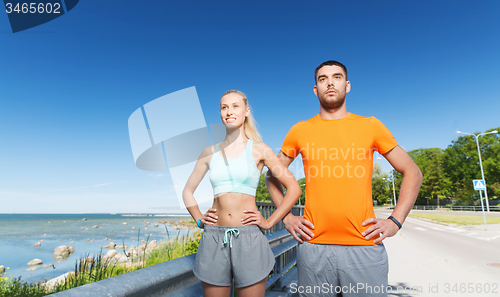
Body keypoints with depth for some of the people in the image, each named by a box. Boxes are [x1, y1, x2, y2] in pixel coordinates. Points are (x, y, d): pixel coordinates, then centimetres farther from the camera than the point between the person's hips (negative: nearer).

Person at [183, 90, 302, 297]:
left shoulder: (259, 149, 1)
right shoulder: (210, 152, 8)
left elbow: (294, 189, 1)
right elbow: (188, 191, 19)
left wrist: (269, 222, -3)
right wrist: (199, 219, 6)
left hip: (249, 238, -2)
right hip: (214, 238, 2)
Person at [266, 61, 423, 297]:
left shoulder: (370, 126, 4)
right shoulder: (300, 130, 5)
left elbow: (412, 173, 10)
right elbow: (272, 175, 14)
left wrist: (395, 221, 0)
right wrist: (287, 217, 4)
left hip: (365, 246, 0)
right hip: (313, 247, 1)